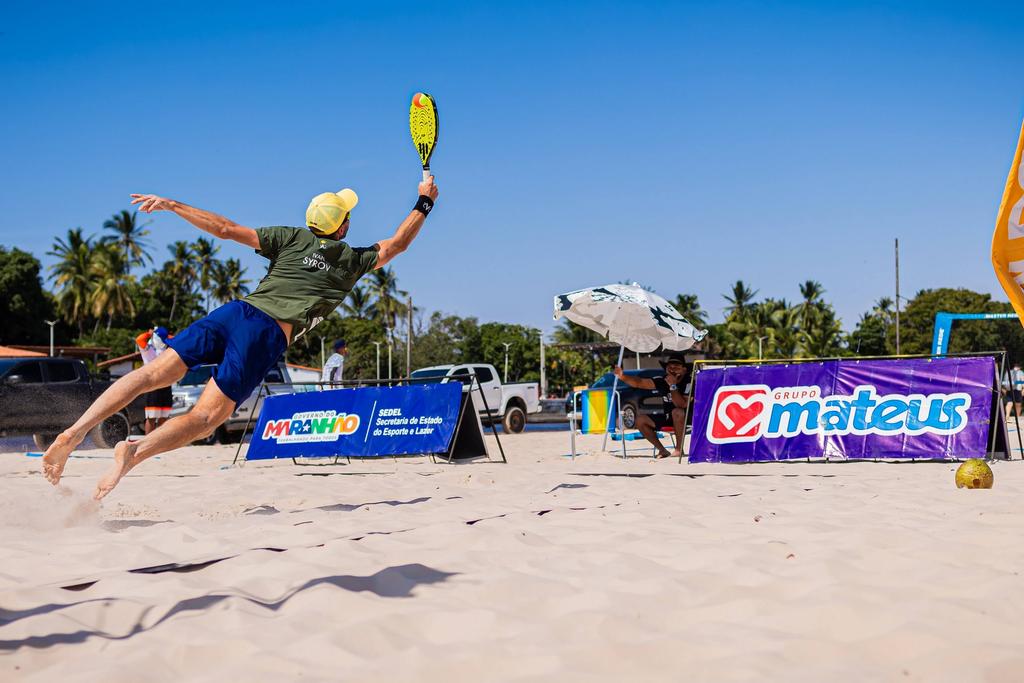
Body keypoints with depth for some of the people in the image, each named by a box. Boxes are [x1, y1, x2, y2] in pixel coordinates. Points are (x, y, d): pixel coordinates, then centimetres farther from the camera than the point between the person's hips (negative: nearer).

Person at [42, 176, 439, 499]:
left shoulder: (291, 239, 19)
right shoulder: (353, 262, 15)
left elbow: (226, 229, 14)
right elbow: (397, 243, 30)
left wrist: (171, 205, 20)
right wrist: (424, 202, 41)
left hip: (238, 310, 3)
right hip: (269, 335, -3)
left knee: (153, 374, -2)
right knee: (206, 417, -6)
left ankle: (74, 433, -17)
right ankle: (135, 452, -32)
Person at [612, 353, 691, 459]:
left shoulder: (688, 383, -17)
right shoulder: (662, 381, -2)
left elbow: (682, 405, -30)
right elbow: (639, 383, -11)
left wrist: (673, 386, -31)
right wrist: (623, 377, -27)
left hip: (685, 419, -6)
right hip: (666, 418, 6)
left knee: (677, 412, -39)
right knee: (640, 419, -9)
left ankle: (679, 448, -19)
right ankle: (662, 450, 1)